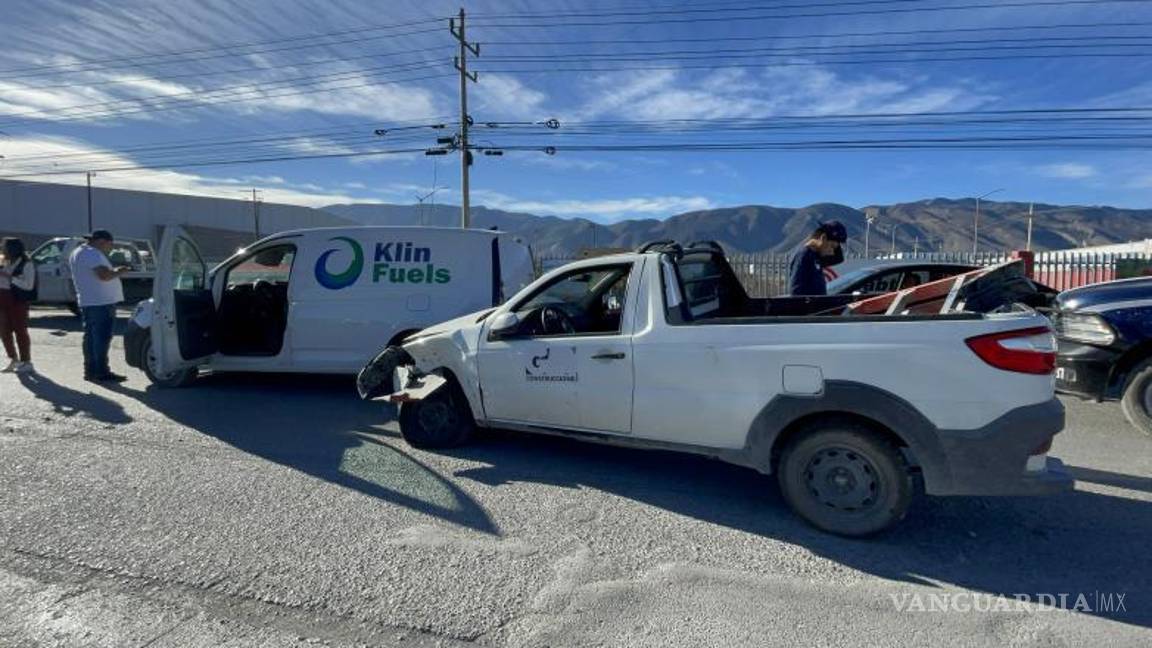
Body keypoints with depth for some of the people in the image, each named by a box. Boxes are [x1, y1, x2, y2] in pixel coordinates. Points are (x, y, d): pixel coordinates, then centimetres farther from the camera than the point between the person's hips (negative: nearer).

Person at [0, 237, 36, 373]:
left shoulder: (26, 264, -9)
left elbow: (29, 285, -18)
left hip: (18, 301, -7)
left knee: (20, 331, -1)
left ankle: (26, 362, 8)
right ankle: (14, 359, 21)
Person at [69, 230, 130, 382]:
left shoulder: (78, 252, 19)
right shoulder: (92, 254, -15)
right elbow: (104, 275, -26)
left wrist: (113, 271, 15)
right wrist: (118, 272, -9)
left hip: (87, 302, 11)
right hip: (101, 302, -10)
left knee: (91, 337, 14)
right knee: (102, 338, -7)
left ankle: (90, 371, 20)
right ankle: (101, 373, -5)